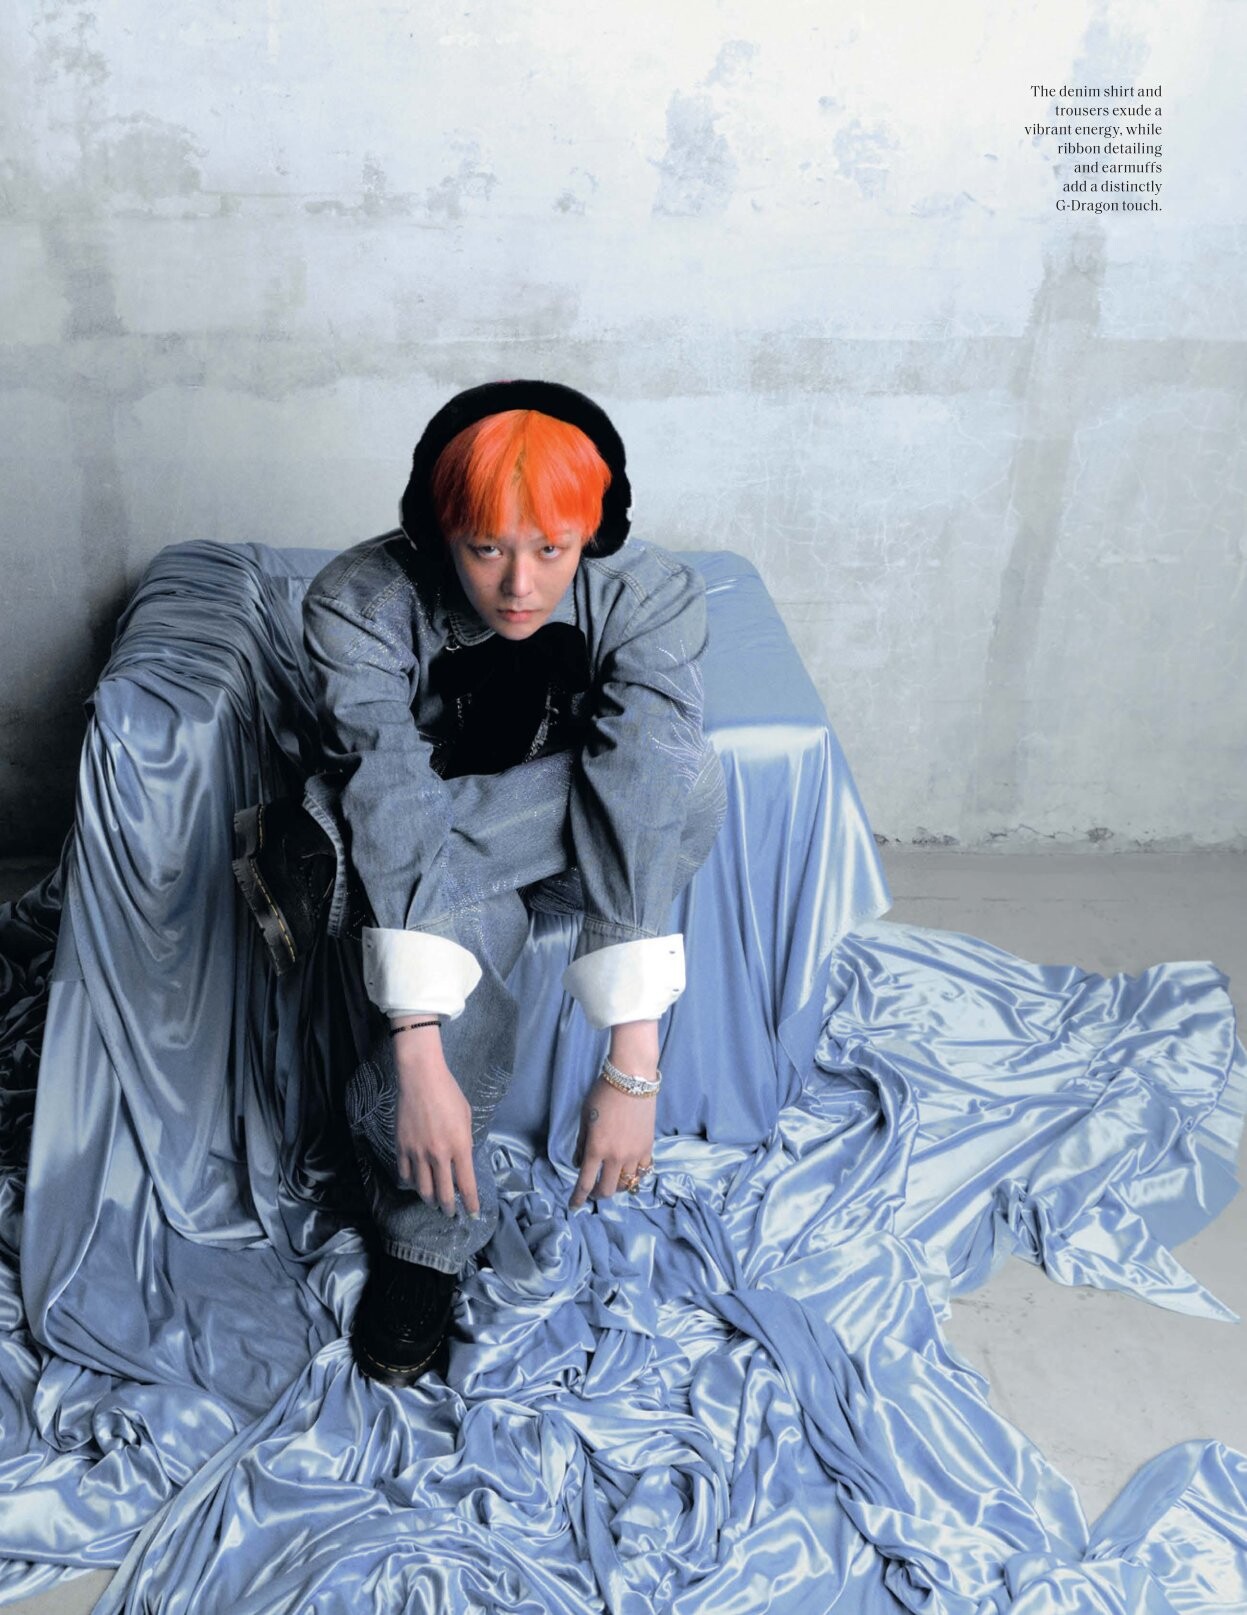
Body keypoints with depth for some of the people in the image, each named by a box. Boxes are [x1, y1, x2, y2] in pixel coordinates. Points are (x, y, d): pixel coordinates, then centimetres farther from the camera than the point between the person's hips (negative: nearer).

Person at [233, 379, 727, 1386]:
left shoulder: (651, 598, -25)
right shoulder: (362, 603, -25)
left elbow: (643, 814, -34)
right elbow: (396, 804, -34)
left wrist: (633, 1068, -40)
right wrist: (420, 1058, -41)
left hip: (570, 852, 1)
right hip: (439, 860, -1)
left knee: (683, 780, -34)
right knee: (455, 982, -35)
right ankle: (430, 1239, -4)